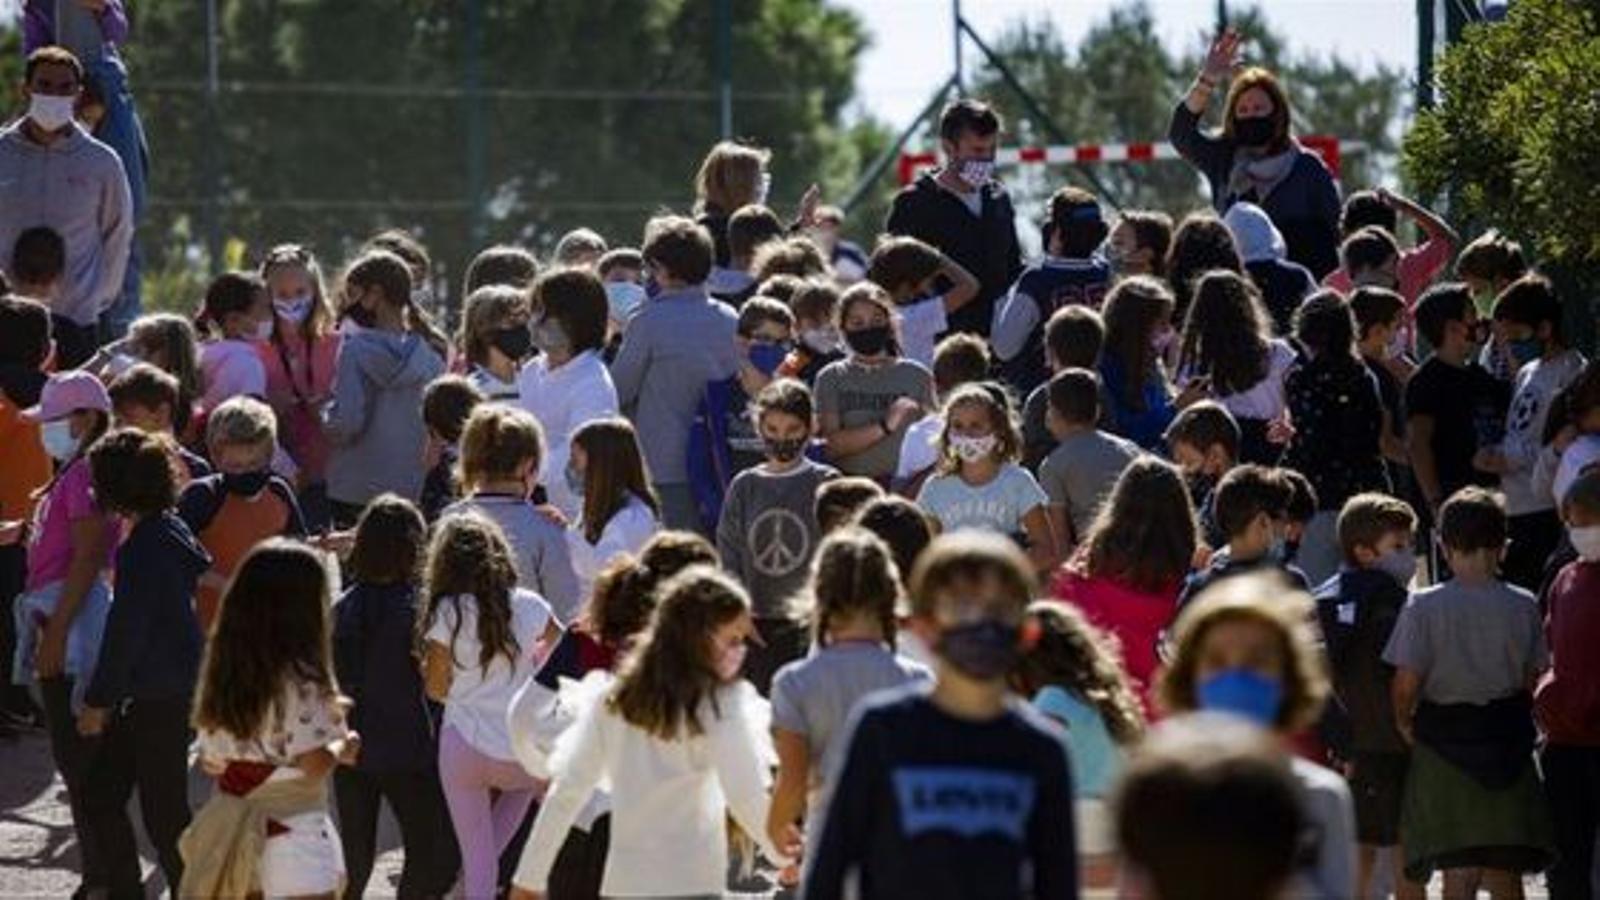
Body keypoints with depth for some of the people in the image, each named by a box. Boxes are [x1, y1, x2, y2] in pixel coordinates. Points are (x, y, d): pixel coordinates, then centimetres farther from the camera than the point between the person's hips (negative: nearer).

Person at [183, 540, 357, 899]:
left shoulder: (223, 673, 5)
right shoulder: (299, 680, -17)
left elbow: (210, 761, 11)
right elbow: (314, 764, -20)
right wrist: (343, 747, -1)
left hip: (233, 834, 8)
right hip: (292, 831, -8)